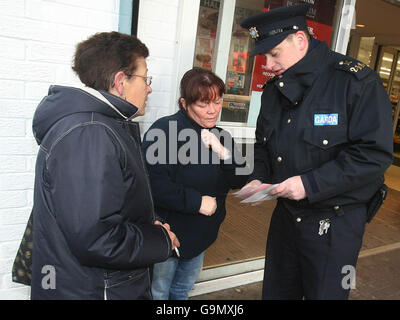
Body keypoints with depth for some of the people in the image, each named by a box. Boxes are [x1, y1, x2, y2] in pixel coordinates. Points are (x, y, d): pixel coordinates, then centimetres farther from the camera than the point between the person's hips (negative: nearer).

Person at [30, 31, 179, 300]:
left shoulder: (110, 126, 8)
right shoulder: (87, 136, -26)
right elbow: (94, 240, -31)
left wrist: (148, 226, 1)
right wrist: (161, 240, -15)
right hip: (90, 290, -9)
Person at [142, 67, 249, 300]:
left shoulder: (220, 137, 5)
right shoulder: (164, 131, -19)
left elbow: (240, 181, 1)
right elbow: (154, 184, -29)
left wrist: (223, 153, -17)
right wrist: (197, 201, -22)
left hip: (201, 237, 7)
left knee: (182, 291, 25)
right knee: (158, 293, 12)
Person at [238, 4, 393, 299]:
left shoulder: (356, 81, -15)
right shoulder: (273, 89, 5)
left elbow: (375, 153, -21)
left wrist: (309, 184, -25)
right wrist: (259, 178, -3)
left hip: (336, 222, -6)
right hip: (285, 215, 6)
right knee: (276, 291, 21)